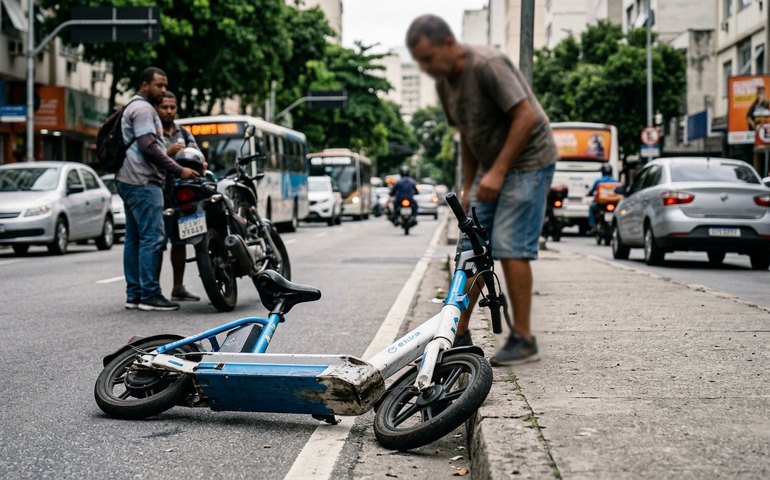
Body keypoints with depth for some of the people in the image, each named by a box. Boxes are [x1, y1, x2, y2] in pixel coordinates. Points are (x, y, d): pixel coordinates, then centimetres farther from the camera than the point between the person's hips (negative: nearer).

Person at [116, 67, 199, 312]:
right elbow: (148, 146, -19)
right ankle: (150, 294, -13)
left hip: (129, 181, 11)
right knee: (152, 237, -12)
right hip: (143, 181, -11)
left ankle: (133, 294, 10)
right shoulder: (143, 108, -9)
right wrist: (178, 170, -18)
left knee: (134, 239, 9)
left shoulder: (133, 108, 25)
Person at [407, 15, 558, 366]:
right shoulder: (444, 82, 6)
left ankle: (524, 340, -4)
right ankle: (459, 336, 8)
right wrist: (468, 186, 14)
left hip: (528, 163, -8)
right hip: (492, 168, 8)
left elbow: (526, 116, -24)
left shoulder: (487, 65, -21)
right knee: (471, 248, 3)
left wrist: (498, 172, -25)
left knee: (510, 249, -13)